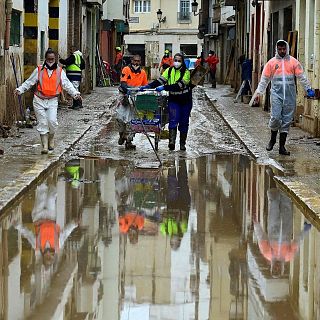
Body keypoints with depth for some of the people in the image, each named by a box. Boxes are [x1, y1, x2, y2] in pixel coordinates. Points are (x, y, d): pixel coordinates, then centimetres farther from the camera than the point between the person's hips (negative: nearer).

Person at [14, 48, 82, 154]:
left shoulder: (59, 71, 5)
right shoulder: (39, 70, 4)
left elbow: (67, 84, 4)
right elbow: (29, 82, 8)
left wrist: (75, 93, -8)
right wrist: (19, 90, -2)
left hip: (52, 101, 0)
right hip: (39, 100, 0)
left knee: (52, 121, -15)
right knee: (42, 123, -1)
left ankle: (51, 138, 13)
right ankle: (45, 146, 3)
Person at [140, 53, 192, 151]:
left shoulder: (186, 72, -10)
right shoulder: (169, 71, 3)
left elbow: (179, 85, -22)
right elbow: (160, 80, -6)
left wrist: (164, 87, -30)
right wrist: (148, 86, -21)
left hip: (185, 100, -1)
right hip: (173, 100, 1)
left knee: (184, 123, 8)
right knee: (173, 121, -16)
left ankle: (182, 144, 19)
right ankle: (171, 142, -27)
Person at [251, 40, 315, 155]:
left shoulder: (293, 62, 7)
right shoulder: (271, 62, 6)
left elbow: (302, 77, 8)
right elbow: (264, 79, 9)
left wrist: (308, 89, 1)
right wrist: (258, 93, 5)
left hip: (290, 95, 1)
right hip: (276, 94, -1)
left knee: (287, 120, 2)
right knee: (275, 117, -12)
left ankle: (282, 146, 7)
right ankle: (272, 139, 14)